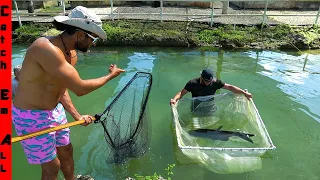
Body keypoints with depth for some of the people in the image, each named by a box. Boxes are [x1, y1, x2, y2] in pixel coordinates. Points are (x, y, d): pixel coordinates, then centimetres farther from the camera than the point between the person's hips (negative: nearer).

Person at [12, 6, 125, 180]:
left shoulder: (72, 54, 0)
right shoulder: (47, 48, -30)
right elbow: (80, 89, -31)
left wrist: (77, 116, 2)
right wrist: (111, 75, -17)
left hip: (55, 110, 9)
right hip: (32, 116, -8)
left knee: (66, 150, 23)